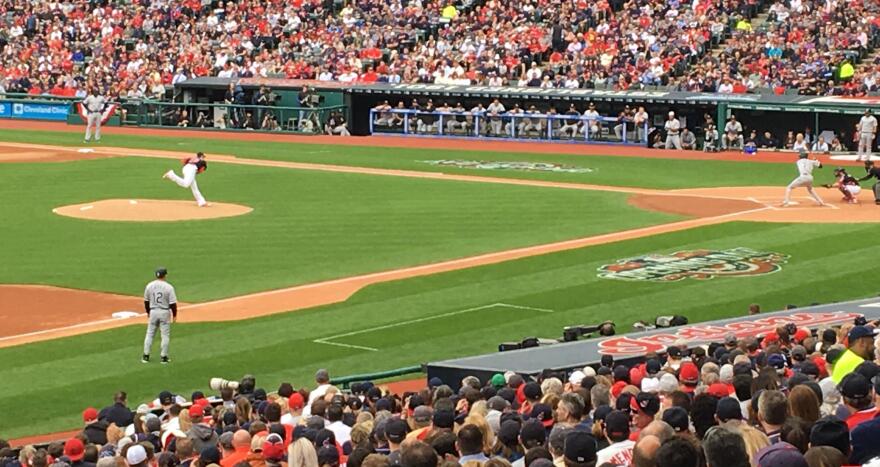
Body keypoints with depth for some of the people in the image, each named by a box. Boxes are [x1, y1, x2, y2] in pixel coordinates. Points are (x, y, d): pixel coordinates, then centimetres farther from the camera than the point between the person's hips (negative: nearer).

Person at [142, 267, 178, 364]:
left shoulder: (149, 286, -2)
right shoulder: (169, 287, -12)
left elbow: (146, 301, 7)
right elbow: (173, 303, -12)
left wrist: (148, 312, 21)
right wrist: (174, 315, -2)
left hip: (153, 312, 3)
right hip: (165, 312, -3)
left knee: (150, 334, 12)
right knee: (165, 335, 6)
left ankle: (146, 356, 11)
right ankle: (164, 357, 7)